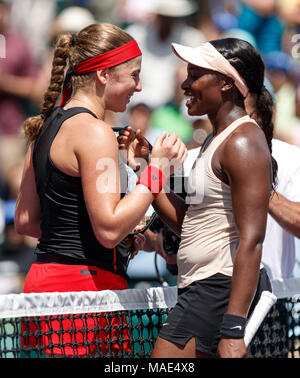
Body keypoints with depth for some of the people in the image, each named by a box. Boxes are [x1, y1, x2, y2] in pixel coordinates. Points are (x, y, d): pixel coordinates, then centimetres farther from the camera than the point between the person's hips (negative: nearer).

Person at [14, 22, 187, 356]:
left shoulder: (49, 125, 16)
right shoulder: (94, 132, -13)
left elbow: (25, 221, 20)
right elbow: (109, 227, -20)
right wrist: (157, 168, -14)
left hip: (44, 278, 10)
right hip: (83, 283, -10)